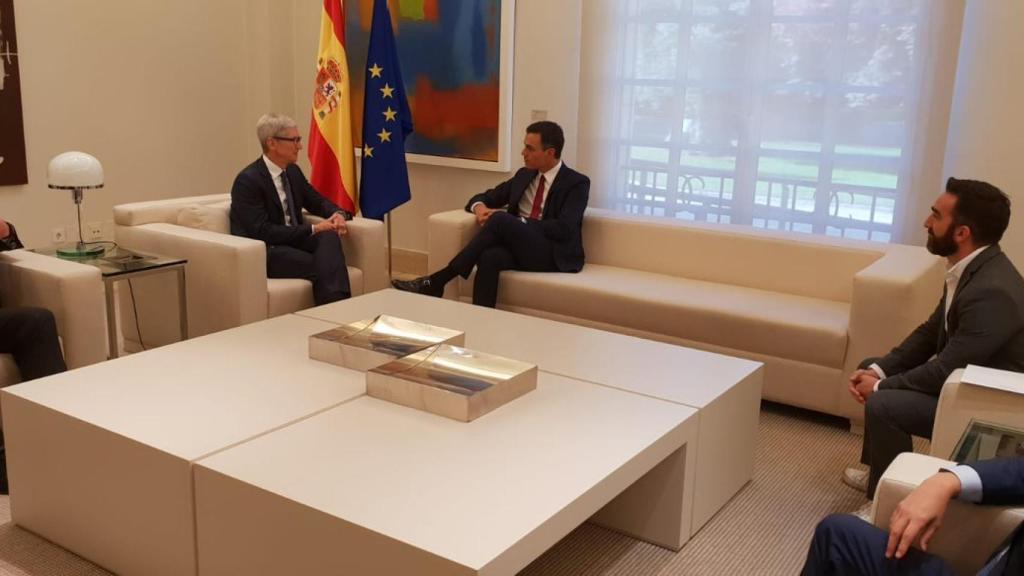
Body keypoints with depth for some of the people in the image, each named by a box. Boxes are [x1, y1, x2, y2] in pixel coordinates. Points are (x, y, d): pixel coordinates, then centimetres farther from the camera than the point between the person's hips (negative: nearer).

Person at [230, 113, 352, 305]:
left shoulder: (293, 172, 9)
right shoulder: (248, 180, -14)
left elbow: (318, 202, 20)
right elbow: (263, 232, -22)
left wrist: (338, 214, -5)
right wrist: (313, 229, -23)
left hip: (292, 242, 7)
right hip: (262, 254, -7)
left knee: (329, 235, -25)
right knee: (322, 266, -29)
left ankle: (337, 307, -35)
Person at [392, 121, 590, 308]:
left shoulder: (577, 183, -3)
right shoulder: (524, 175, 17)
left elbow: (564, 229, -16)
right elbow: (485, 198, 20)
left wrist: (511, 222, -18)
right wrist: (479, 207, -7)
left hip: (554, 255, -5)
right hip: (520, 248, 5)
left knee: (500, 220, -31)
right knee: (490, 257, -34)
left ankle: (438, 280, -27)